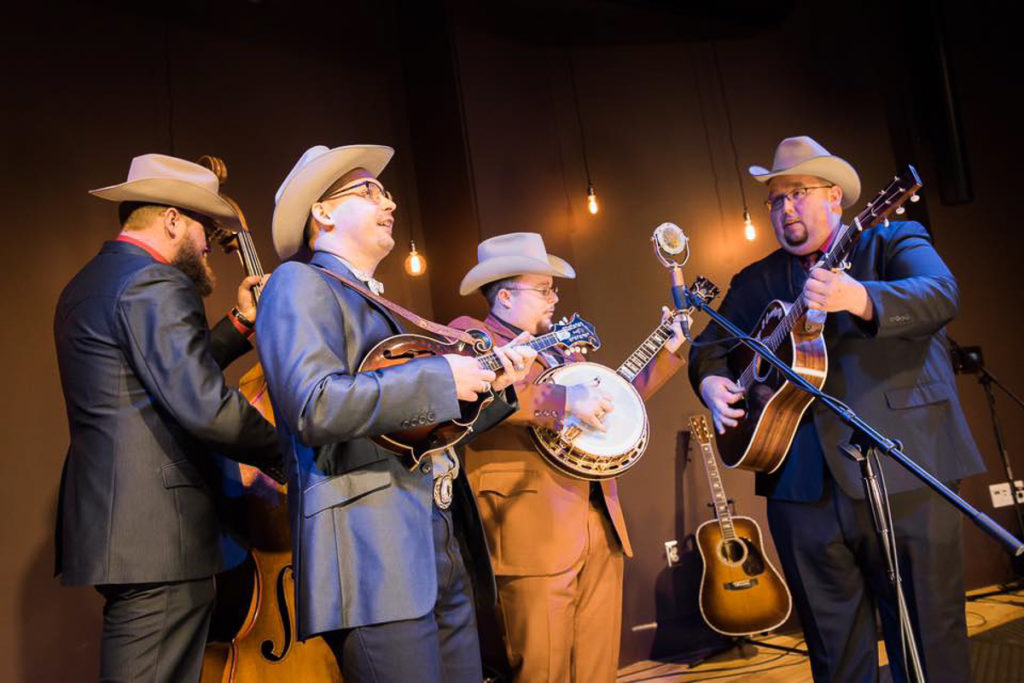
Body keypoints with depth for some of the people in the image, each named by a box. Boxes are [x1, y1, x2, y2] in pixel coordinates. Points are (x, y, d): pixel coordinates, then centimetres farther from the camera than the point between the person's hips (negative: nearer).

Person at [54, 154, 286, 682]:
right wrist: (282, 456, -10)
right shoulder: (157, 284, -13)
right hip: (157, 538, -11)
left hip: (104, 524, 11)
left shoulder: (86, 285, 19)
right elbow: (204, 405, -24)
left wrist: (241, 323, 22)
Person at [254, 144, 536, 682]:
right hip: (374, 555, -9)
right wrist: (441, 376, -15)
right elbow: (316, 406, -22)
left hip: (442, 552, 9)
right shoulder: (300, 284, -3)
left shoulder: (376, 305, 23)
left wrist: (493, 383, 12)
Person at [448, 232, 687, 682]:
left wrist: (666, 350, 26)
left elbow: (611, 398, 28)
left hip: (601, 525, 8)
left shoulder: (561, 346, 22)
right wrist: (565, 400, -26)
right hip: (536, 532, -8)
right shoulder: (470, 335, -3)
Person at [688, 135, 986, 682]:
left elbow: (941, 296, -14)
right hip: (802, 486, 4)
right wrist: (712, 381, -7)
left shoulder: (894, 242, 5)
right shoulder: (756, 282, 16)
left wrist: (860, 299, -33)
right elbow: (710, 343, 15)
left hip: (903, 472, -3)